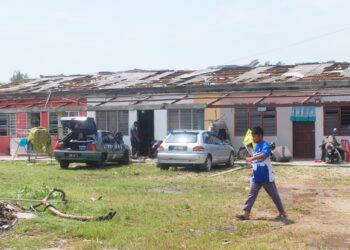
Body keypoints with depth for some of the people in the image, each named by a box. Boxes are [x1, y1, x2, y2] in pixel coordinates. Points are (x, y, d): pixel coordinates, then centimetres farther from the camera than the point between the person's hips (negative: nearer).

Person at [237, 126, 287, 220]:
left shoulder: (265, 145, -14)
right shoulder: (256, 147, 12)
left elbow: (265, 154, -36)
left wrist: (252, 158, -41)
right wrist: (251, 162, 5)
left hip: (267, 176, -8)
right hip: (256, 177, 8)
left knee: (274, 195, 4)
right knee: (251, 194, 1)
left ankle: (282, 213, 17)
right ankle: (246, 214, 0)